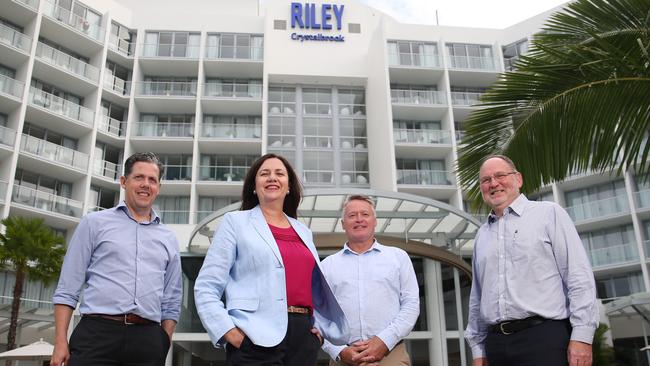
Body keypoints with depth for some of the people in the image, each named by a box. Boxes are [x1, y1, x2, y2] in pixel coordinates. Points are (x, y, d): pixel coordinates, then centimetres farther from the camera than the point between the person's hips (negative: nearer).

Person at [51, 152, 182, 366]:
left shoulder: (168, 239, 15)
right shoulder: (95, 223, 8)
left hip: (148, 341, 2)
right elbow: (68, 289, 4)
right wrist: (61, 341, -3)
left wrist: (164, 345, 6)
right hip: (97, 334, -2)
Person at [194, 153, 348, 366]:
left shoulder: (303, 231, 17)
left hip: (304, 337, 5)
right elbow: (206, 287, -2)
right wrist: (229, 331, -12)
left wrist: (320, 325, 11)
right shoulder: (236, 222, 4)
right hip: (256, 339, -4)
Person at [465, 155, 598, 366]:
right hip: (496, 344, 4)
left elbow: (579, 277, -4)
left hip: (546, 338, -4)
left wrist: (582, 337, -11)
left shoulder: (549, 213, 4)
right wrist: (478, 348, 15)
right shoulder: (481, 235, 17)